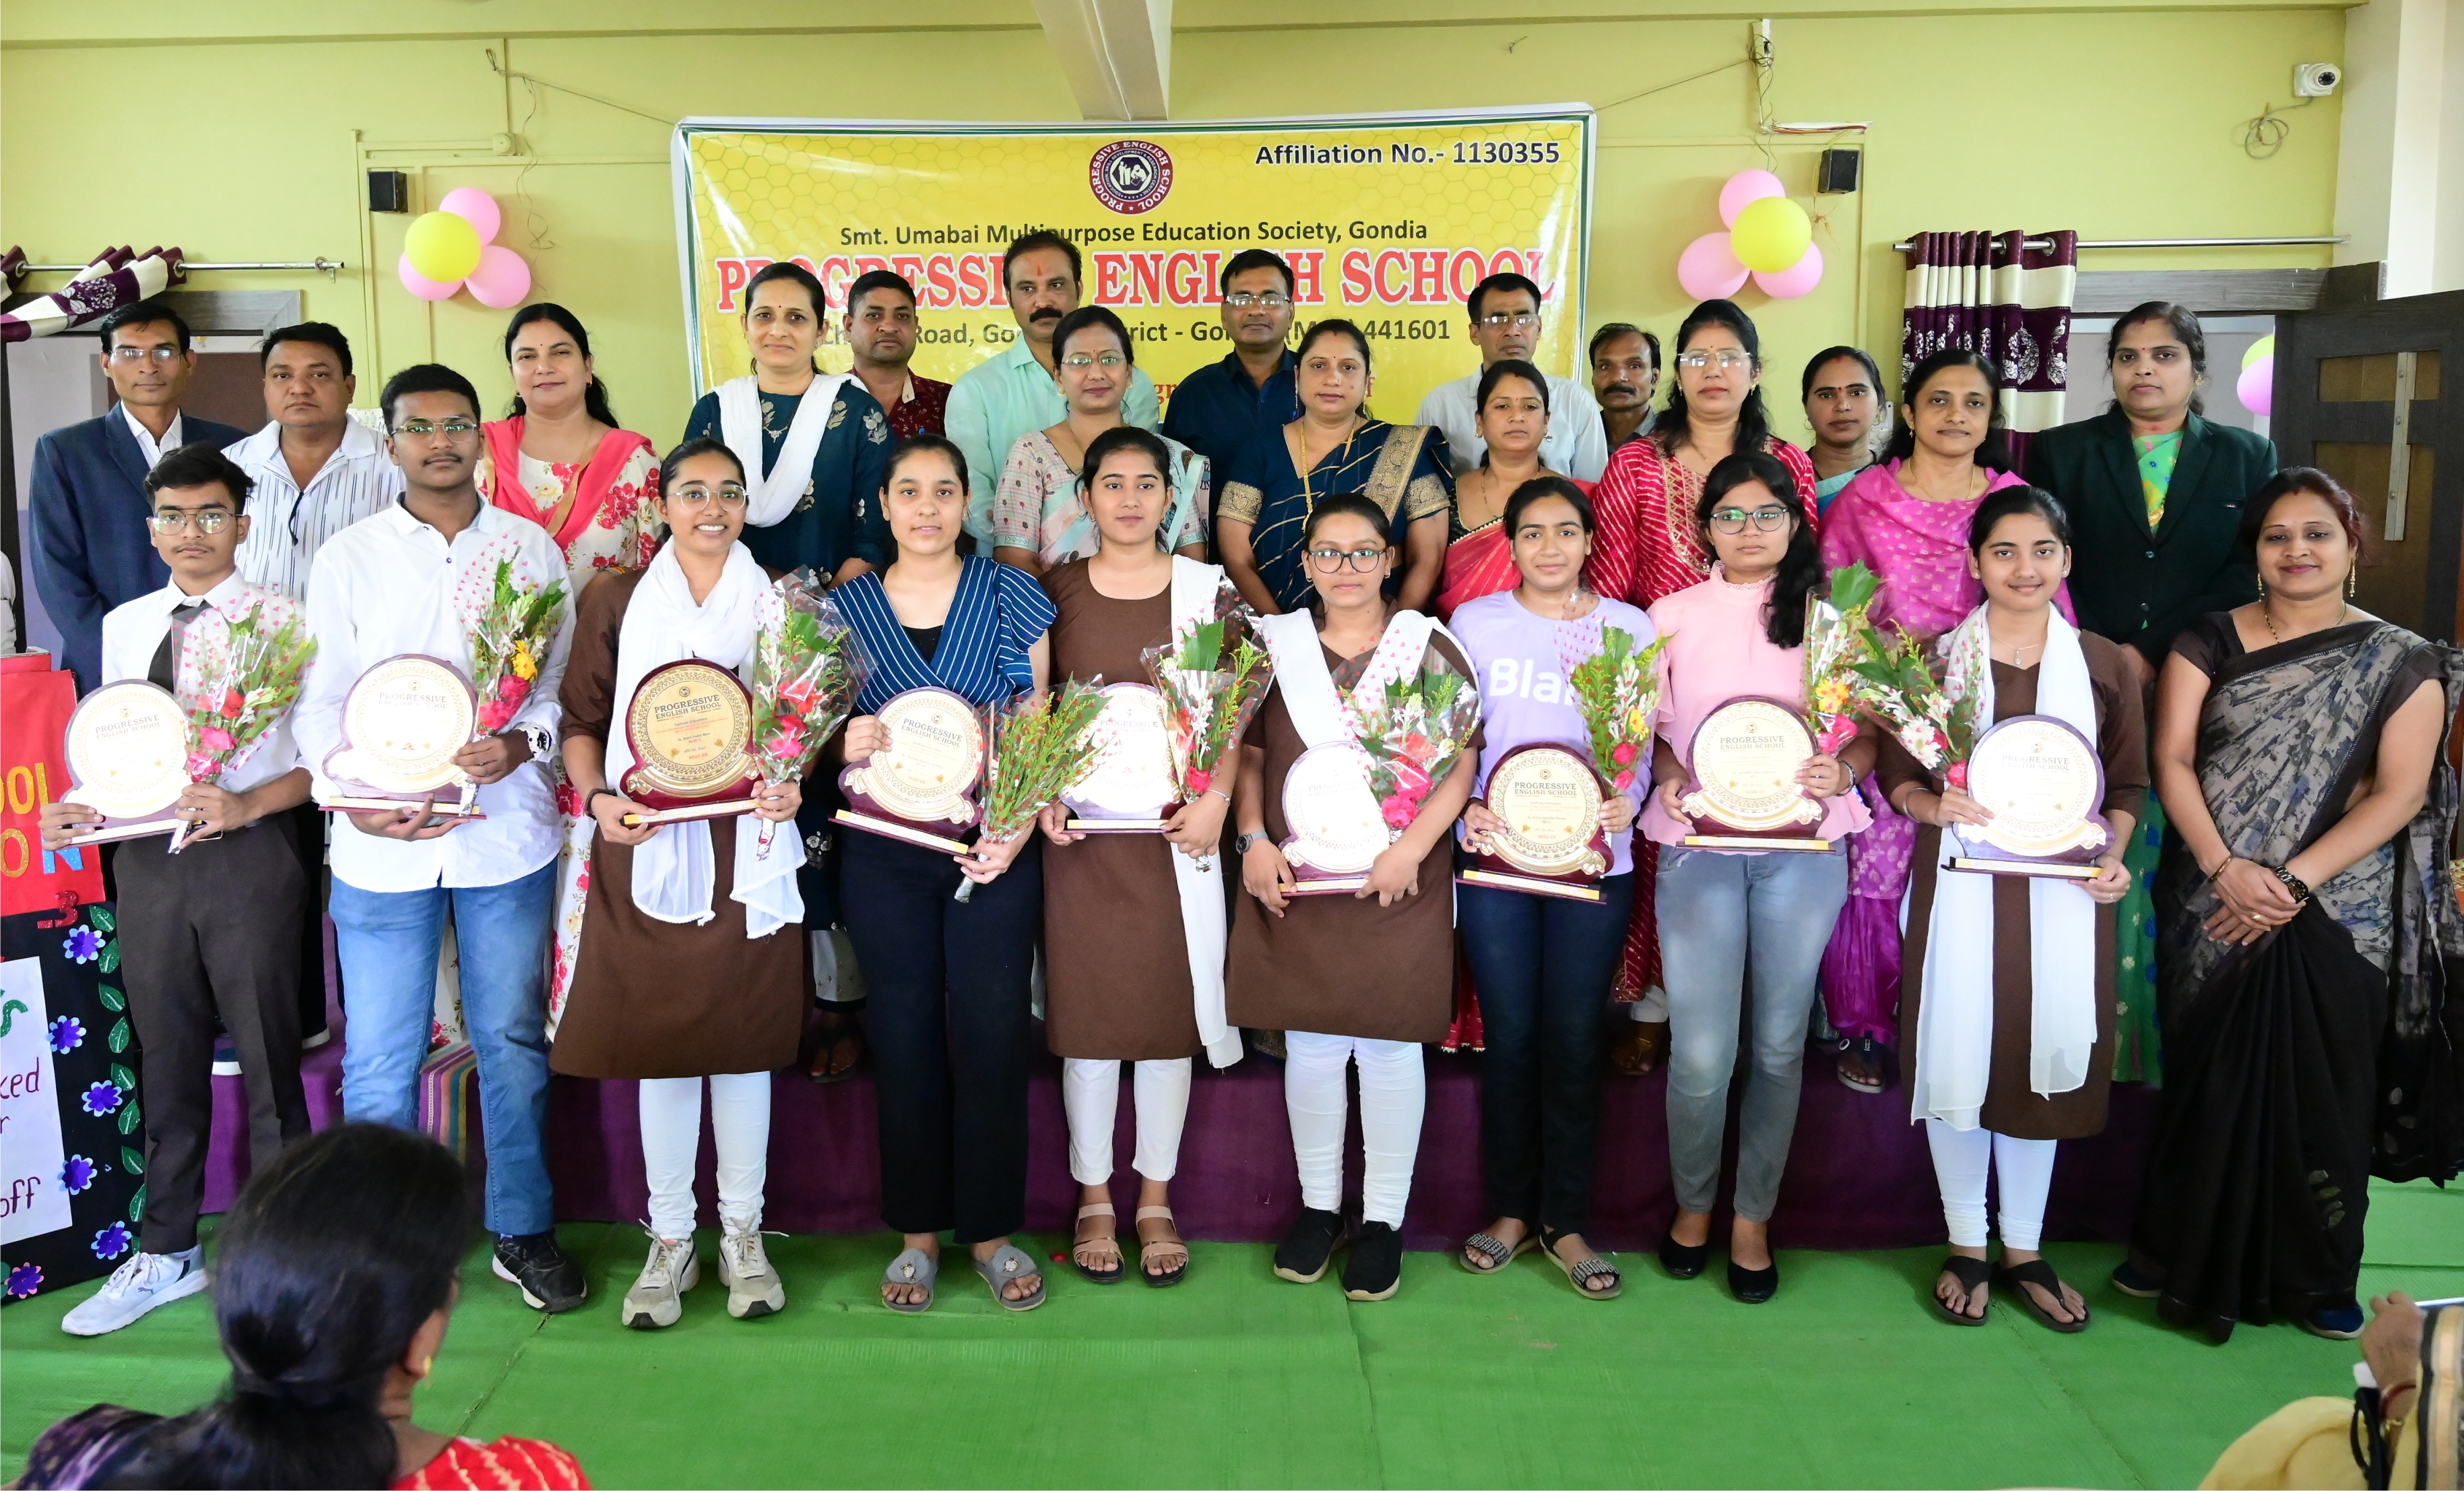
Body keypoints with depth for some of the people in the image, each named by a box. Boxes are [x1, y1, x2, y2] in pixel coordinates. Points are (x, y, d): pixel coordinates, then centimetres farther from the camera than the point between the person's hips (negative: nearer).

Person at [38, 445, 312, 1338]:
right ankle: (167, 1255, 30)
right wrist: (76, 811, -1)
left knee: (267, 1058, 3)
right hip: (148, 860, 5)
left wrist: (246, 804, -21)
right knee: (166, 1061, 15)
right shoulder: (124, 627, 11)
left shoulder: (281, 620, -4)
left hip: (245, 857, -5)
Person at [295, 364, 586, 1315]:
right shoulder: (347, 558, 5)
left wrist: (522, 741, -14)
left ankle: (521, 1230, 25)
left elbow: (562, 677, 6)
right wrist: (350, 796, -13)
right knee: (379, 1060, 4)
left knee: (514, 1041, 10)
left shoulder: (530, 548, 7)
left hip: (507, 833, 1)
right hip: (381, 843, 0)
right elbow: (321, 700, 4)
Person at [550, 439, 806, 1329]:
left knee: (743, 1039, 5)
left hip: (749, 850, 0)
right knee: (659, 1040, 4)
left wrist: (794, 783, -9)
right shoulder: (617, 602, 9)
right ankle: (669, 1241, 17)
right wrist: (597, 797, -9)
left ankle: (743, 1236, 19)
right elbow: (581, 720, 8)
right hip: (645, 847, 0)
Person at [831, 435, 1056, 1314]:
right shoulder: (846, 608, 8)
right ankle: (917, 1230, 20)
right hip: (886, 854, 1)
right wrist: (847, 744, -12)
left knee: (991, 1033, 0)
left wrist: (1018, 829, -11)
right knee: (905, 1035, 6)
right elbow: (825, 736, 11)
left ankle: (990, 1228, 16)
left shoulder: (1011, 597, 4)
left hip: (994, 849, -1)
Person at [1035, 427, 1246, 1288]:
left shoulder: (1205, 588, 4)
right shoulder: (1056, 592, 5)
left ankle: (1156, 1201, 19)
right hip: (1081, 829, 0)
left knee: (1170, 1007, 4)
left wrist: (1216, 802, -10)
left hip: (1177, 829, 0)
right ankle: (1094, 1200, 19)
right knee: (1086, 1008, 4)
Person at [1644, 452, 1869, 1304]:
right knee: (1700, 1051, -5)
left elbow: (1867, 730, 9)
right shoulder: (1673, 616, 8)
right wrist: (1671, 777, -11)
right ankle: (1692, 1204, 21)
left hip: (1805, 849, 1)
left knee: (1780, 1043, 7)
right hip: (1699, 846, -1)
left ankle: (1752, 1218, 24)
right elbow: (1650, 729, 10)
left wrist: (1842, 772, -13)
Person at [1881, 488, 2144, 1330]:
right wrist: (1930, 804, -17)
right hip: (1961, 887, -1)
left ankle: (2023, 1251, 25)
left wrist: (2113, 856, -6)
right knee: (1957, 1056, 3)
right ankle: (1965, 1246, 21)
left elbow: (2128, 785, 11)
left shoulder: (2103, 666, 6)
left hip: (2063, 892, 1)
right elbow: (1896, 772, 4)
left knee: (2047, 1054, 7)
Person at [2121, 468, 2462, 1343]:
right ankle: (2182, 1255, 21)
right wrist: (2224, 867, -16)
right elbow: (2172, 760, -2)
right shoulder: (2207, 644, 5)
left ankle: (2315, 1274, 19)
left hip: (2341, 916, -1)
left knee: (2323, 1092, 4)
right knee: (2205, 1082, 8)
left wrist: (2292, 881, -15)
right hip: (2212, 909, 1)